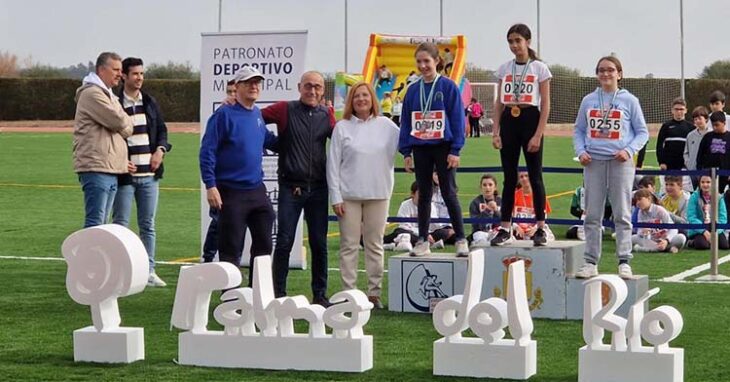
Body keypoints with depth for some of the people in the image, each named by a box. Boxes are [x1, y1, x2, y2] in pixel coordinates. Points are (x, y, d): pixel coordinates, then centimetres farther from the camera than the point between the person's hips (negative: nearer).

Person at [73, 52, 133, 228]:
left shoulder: (108, 95, 23)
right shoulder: (92, 93, -10)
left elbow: (124, 128, 20)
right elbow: (119, 121, -17)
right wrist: (128, 126, 4)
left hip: (111, 169, 10)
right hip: (96, 168, -10)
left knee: (101, 223, 11)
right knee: (94, 222, -13)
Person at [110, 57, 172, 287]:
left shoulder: (150, 103, 12)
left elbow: (162, 129, 19)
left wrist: (160, 150, 0)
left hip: (149, 174, 5)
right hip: (124, 174, -5)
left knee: (148, 225, 9)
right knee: (120, 225, -2)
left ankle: (148, 271, 14)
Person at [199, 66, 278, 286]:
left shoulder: (257, 115, 10)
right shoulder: (224, 115, -10)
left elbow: (268, 140, 27)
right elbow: (207, 151, -12)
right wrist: (210, 185, -18)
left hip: (258, 191, 7)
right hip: (231, 192, -7)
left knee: (263, 244, 10)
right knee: (231, 249, -1)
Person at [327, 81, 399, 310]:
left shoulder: (386, 126, 5)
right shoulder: (342, 127, 1)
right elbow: (333, 164, 0)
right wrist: (335, 196, -5)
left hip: (378, 194, 2)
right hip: (349, 195, -1)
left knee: (375, 245, 7)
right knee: (349, 245, 1)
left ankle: (374, 292, 13)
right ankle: (349, 293, 5)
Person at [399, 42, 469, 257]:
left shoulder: (448, 87, -5)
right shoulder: (413, 90, 7)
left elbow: (457, 118, -6)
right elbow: (406, 122, 10)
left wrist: (455, 150, -12)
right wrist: (406, 152, 5)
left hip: (443, 147, -4)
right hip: (420, 149, 4)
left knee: (449, 193, -3)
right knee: (424, 195, 8)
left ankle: (461, 240, 4)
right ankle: (423, 241, 13)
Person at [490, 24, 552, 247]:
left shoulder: (539, 68, -2)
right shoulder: (504, 69, 9)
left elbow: (545, 105, -5)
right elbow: (499, 103, 11)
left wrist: (538, 135, -12)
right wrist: (495, 132, 1)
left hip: (530, 120, -4)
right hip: (509, 121, 4)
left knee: (535, 176, 0)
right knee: (509, 177, 5)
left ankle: (541, 229, 7)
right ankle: (505, 229, 8)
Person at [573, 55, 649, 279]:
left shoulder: (629, 101, 3)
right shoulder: (588, 101, 10)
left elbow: (642, 132, 5)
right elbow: (578, 130, 14)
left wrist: (629, 150, -11)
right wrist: (580, 151, -3)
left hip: (620, 162, -2)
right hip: (593, 162, 3)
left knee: (622, 214, -2)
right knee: (592, 215, 4)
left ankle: (624, 262, -1)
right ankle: (591, 262, 8)